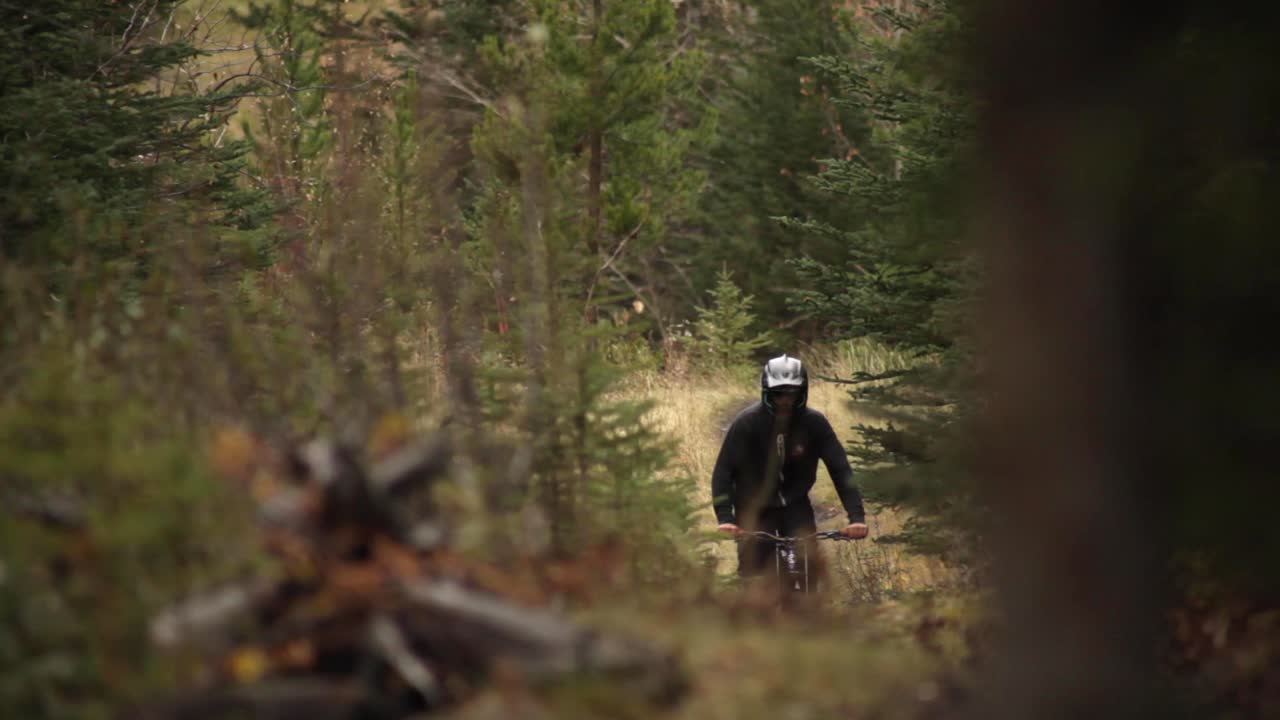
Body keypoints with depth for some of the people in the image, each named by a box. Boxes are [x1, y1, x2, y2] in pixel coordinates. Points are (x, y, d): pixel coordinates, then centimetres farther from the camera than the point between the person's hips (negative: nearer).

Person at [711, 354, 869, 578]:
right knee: (754, 573, -11)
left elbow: (840, 469, -16)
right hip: (755, 508, -1)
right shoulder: (747, 423, -19)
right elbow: (723, 471, -21)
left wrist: (857, 517, -28)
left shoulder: (814, 423, -15)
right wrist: (725, 518, -35)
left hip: (795, 506, 2)